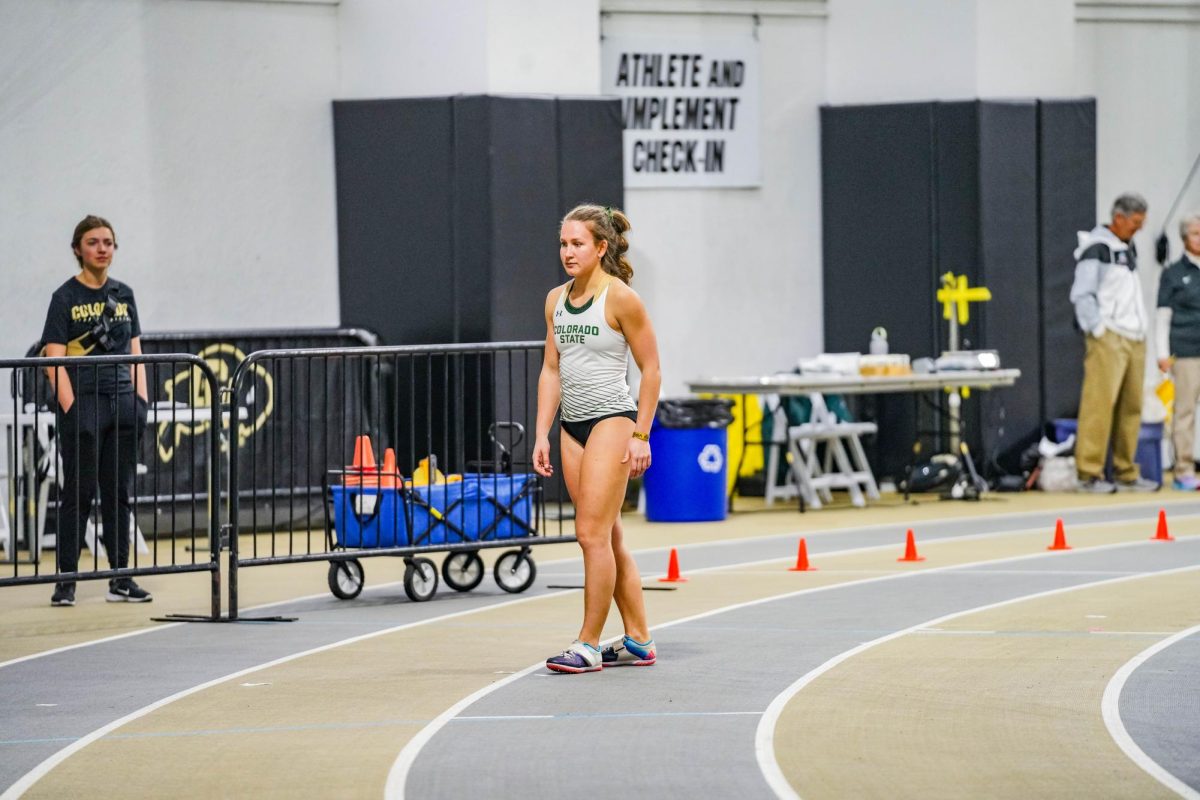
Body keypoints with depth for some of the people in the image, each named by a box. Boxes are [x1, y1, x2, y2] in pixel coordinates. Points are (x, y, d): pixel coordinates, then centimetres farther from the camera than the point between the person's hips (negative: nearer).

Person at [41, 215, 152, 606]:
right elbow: (55, 361, -7)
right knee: (79, 493, -4)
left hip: (123, 403, 5)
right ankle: (66, 580, 1)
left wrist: (141, 399, 4)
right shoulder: (66, 297, -3)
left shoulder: (123, 295, 12)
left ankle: (120, 578, 13)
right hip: (84, 403, -5)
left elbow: (135, 354, 14)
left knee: (120, 493, 7)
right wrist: (70, 409, -14)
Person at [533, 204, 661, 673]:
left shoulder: (621, 299, -9)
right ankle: (638, 642, 16)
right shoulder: (556, 300, 10)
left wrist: (641, 435, -11)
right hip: (573, 425, 7)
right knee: (609, 540, 10)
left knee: (593, 533, -11)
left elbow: (651, 369, -7)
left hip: (612, 420, -7)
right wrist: (542, 434, 9)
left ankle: (588, 644, -8)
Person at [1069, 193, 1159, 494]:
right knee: (1100, 404, -11)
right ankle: (1089, 473, -11)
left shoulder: (1129, 249, 20)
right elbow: (1082, 294, -12)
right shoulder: (1097, 248, -7)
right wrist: (1098, 330, -16)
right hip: (1109, 338, -9)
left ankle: (1126, 473, 13)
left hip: (1134, 341, 9)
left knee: (1131, 407, 8)